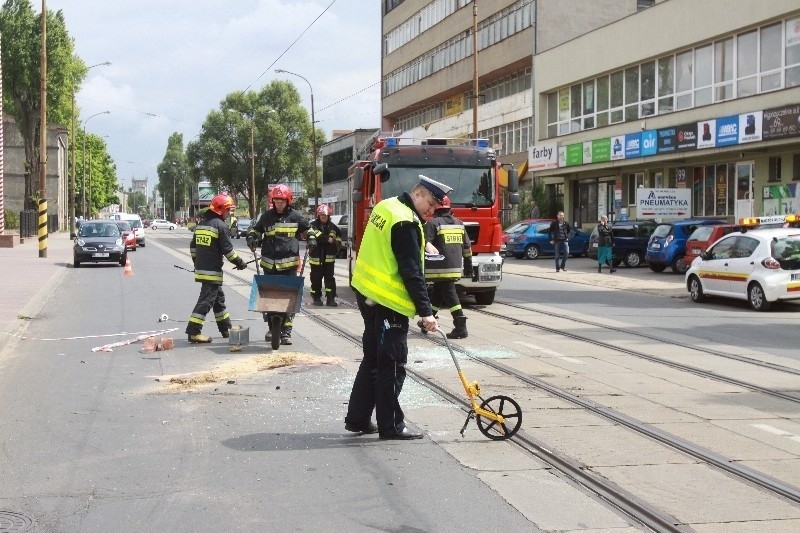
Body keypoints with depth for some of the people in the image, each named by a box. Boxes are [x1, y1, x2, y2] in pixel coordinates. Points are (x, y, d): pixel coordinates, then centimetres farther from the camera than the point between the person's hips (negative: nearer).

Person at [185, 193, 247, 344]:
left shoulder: (201, 223, 14)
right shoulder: (220, 225, -12)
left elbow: (193, 246, 19)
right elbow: (227, 249, -13)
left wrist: (197, 263, 28)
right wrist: (240, 263, -2)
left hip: (200, 268, 9)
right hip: (212, 270, -9)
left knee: (218, 298, 19)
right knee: (206, 300, -8)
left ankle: (226, 328, 29)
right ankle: (194, 332, -12)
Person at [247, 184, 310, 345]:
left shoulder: (295, 216, 3)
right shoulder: (267, 216, 7)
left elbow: (306, 229, 20)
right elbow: (256, 229, 22)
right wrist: (252, 238, 3)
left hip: (289, 264, -2)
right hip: (270, 264, 2)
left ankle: (286, 331, 0)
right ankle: (272, 327, 21)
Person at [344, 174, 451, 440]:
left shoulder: (386, 206, 10)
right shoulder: (405, 222, -19)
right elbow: (411, 273, -22)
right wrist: (425, 312, -21)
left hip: (367, 293, 10)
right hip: (387, 302, -10)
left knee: (373, 359, 17)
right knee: (392, 365, -2)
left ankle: (357, 418, 23)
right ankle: (391, 426, 4)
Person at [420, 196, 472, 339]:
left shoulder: (433, 223, -8)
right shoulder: (459, 223, 13)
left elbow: (424, 245, -14)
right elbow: (467, 247, 17)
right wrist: (468, 265, 24)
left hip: (441, 268, -7)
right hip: (456, 267, 7)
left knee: (449, 295, -6)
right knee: (437, 293, 18)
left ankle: (461, 327, -10)